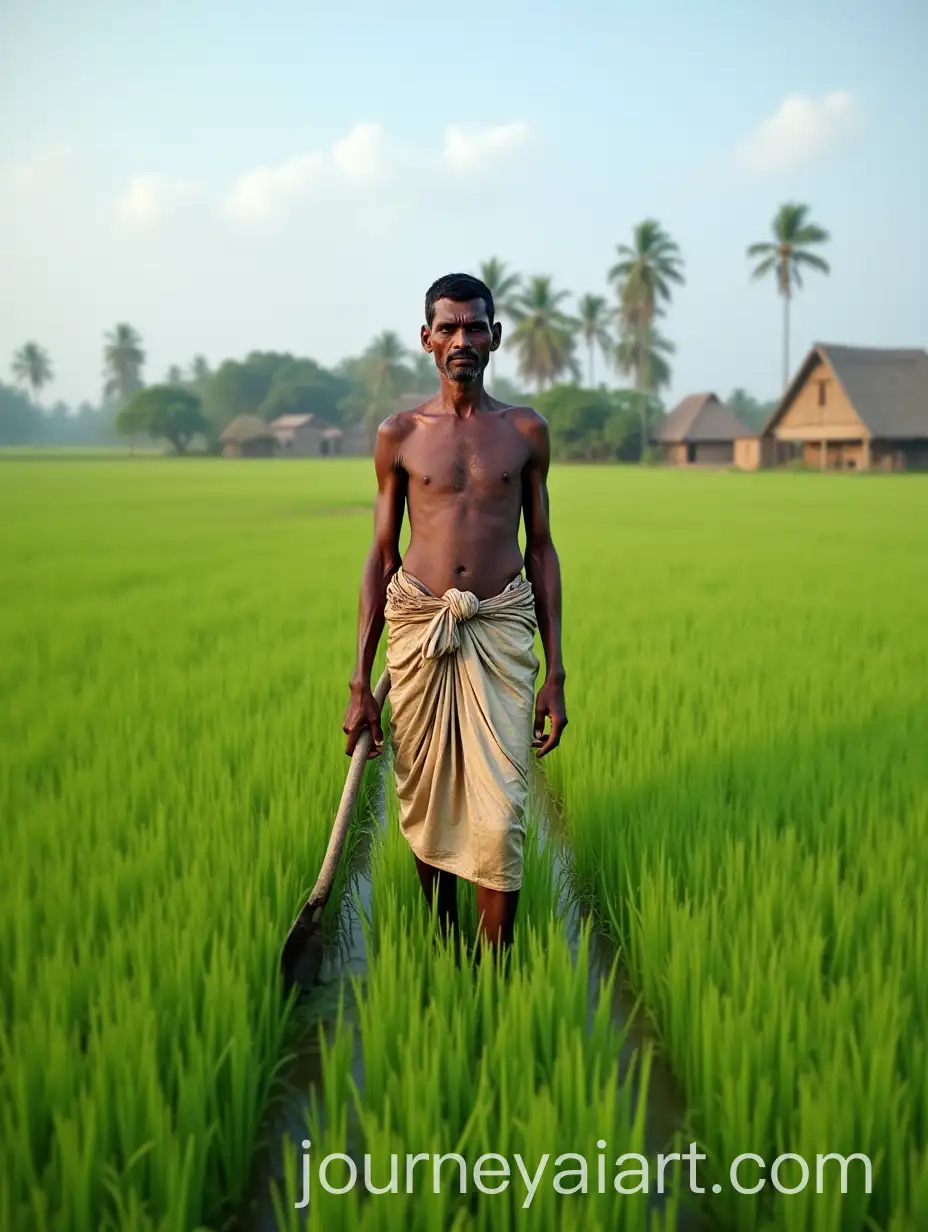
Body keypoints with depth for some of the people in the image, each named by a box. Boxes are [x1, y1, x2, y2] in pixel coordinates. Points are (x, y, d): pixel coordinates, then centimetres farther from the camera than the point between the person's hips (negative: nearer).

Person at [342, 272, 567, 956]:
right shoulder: (399, 435, 5)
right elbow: (382, 555, 7)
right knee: (425, 801, 8)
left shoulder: (527, 431, 6)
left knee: (500, 814, -7)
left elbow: (541, 549, 9)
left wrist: (555, 674, 4)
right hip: (417, 624, 1)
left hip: (503, 626, 0)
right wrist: (360, 684, 4)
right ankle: (444, 946, 29)